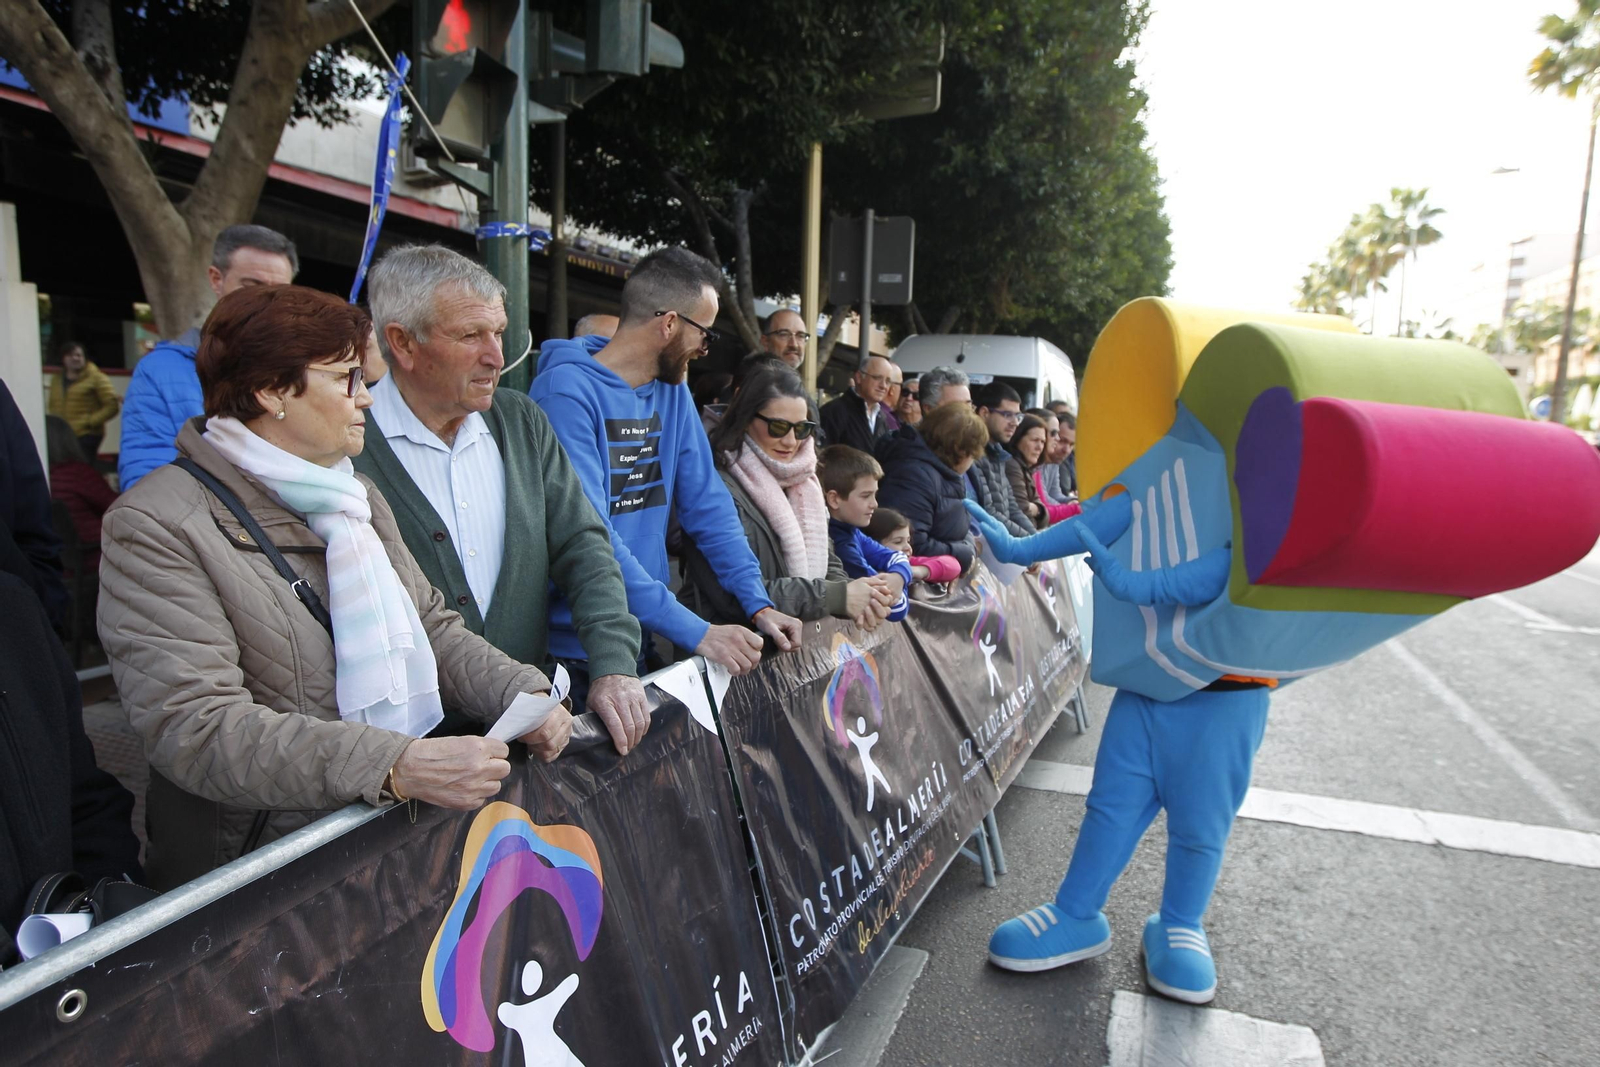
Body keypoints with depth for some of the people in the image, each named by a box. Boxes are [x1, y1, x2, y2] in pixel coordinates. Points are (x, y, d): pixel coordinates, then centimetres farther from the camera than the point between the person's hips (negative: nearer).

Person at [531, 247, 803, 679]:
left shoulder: (672, 390, 7)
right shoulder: (568, 390, -17)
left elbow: (707, 503, 6)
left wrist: (758, 605, -5)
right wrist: (695, 631, -27)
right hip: (572, 648, -6)